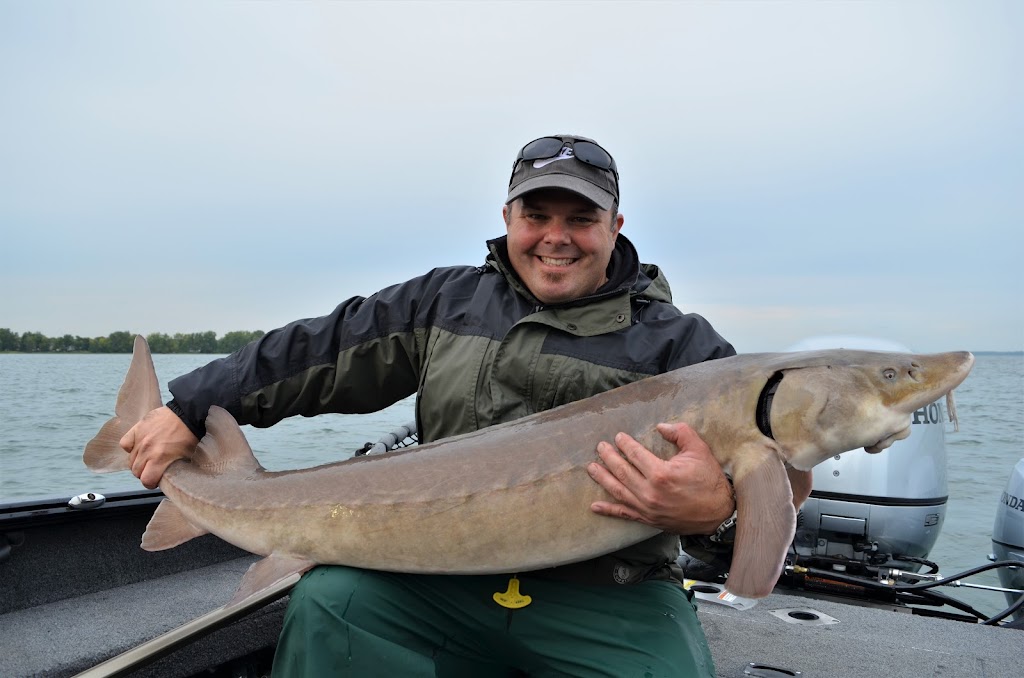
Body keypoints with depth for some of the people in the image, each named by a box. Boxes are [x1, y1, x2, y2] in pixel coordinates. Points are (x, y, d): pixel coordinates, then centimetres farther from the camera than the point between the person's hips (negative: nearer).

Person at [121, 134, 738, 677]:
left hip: (609, 598, -2)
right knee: (331, 601, -20)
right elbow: (320, 350, 10)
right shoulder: (446, 302, 9)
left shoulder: (677, 341, 0)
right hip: (445, 582, 3)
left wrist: (714, 502, -36)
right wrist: (189, 411, 8)